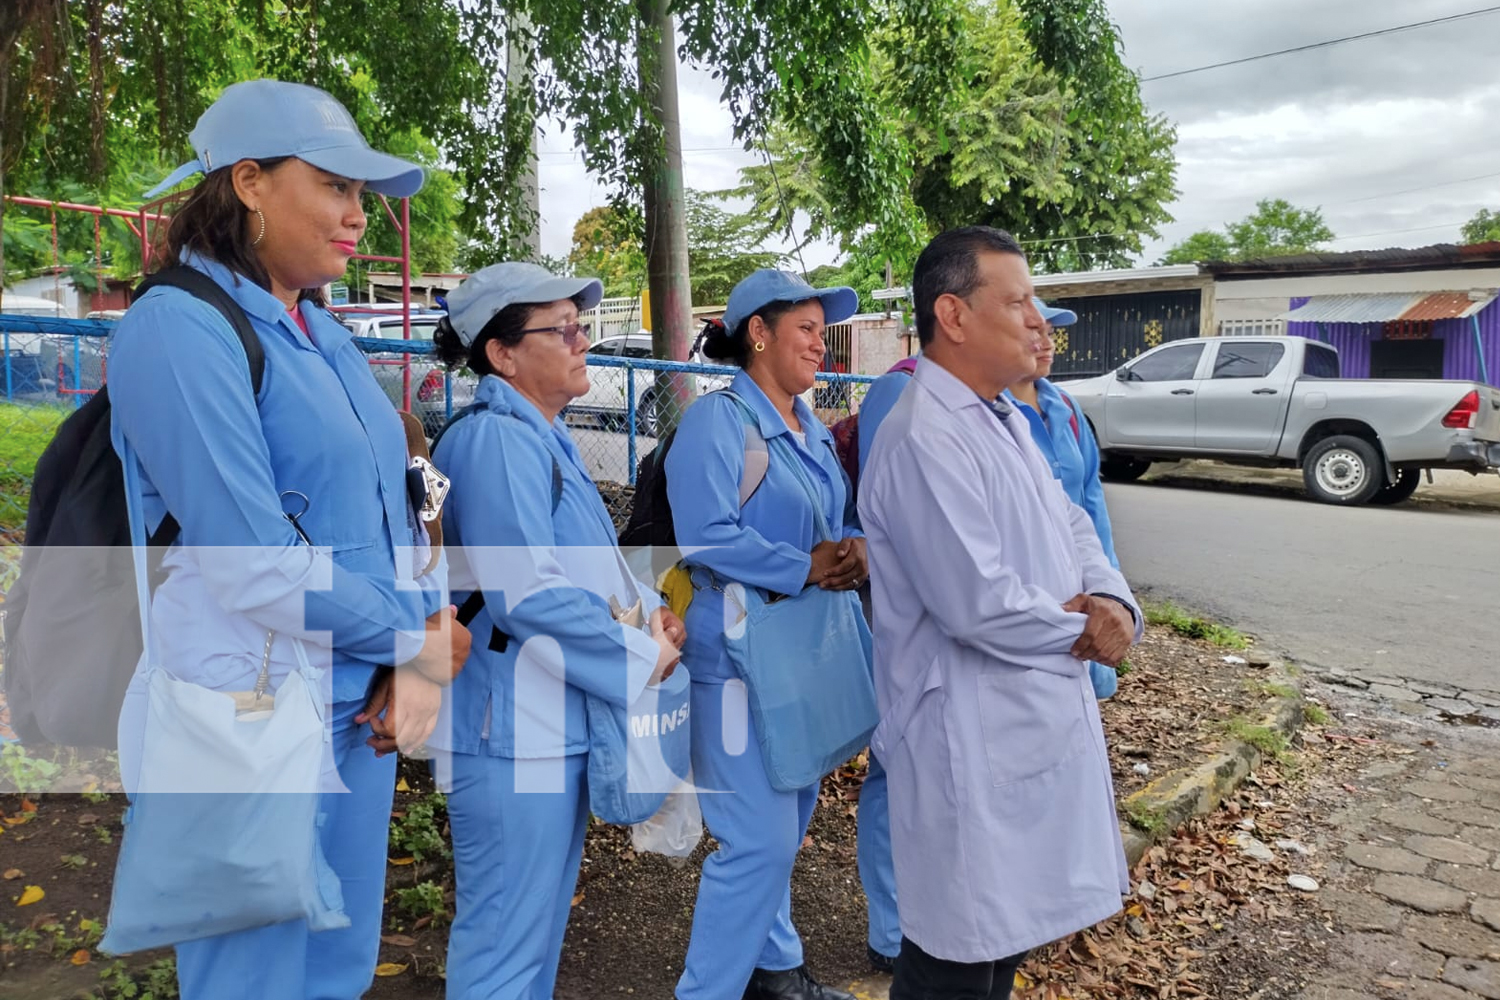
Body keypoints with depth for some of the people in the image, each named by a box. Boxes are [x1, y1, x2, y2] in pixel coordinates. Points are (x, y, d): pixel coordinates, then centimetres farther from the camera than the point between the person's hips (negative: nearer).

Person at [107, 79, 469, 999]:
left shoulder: (324, 338, 9)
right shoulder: (181, 328, -15)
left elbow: (391, 510, 11)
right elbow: (256, 568, -22)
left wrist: (422, 663, -5)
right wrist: (418, 643, -10)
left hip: (360, 711, 7)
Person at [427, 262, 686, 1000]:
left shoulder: (540, 435, 13)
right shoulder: (497, 439, -18)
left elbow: (587, 566, 20)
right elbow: (530, 593, -26)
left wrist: (650, 614, 2)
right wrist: (646, 658, -15)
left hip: (554, 722, 10)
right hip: (514, 728, -10)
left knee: (537, 929, 22)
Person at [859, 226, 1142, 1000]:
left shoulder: (1003, 420, 11)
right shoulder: (925, 439, -23)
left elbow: (1070, 527, 14)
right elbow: (977, 602, -28)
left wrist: (1113, 601, -8)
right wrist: (1082, 633, -10)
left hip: (1035, 721, 10)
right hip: (974, 738, -9)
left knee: (1008, 930, 23)